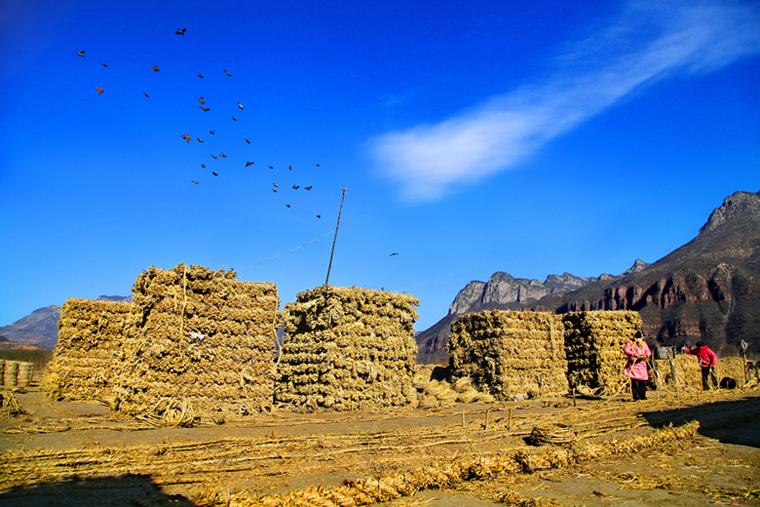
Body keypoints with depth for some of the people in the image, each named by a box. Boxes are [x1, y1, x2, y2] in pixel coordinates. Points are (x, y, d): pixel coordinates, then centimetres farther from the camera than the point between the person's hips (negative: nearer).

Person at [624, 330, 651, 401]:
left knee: (643, 380, 2)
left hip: (641, 364, 5)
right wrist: (634, 354, -28)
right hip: (633, 364, -5)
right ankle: (636, 397, -5)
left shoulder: (644, 343, 14)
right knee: (635, 381, -8)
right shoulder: (630, 342, -1)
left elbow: (648, 352, 11)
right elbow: (625, 350, -14)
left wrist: (646, 355, -13)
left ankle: (642, 395, 15)